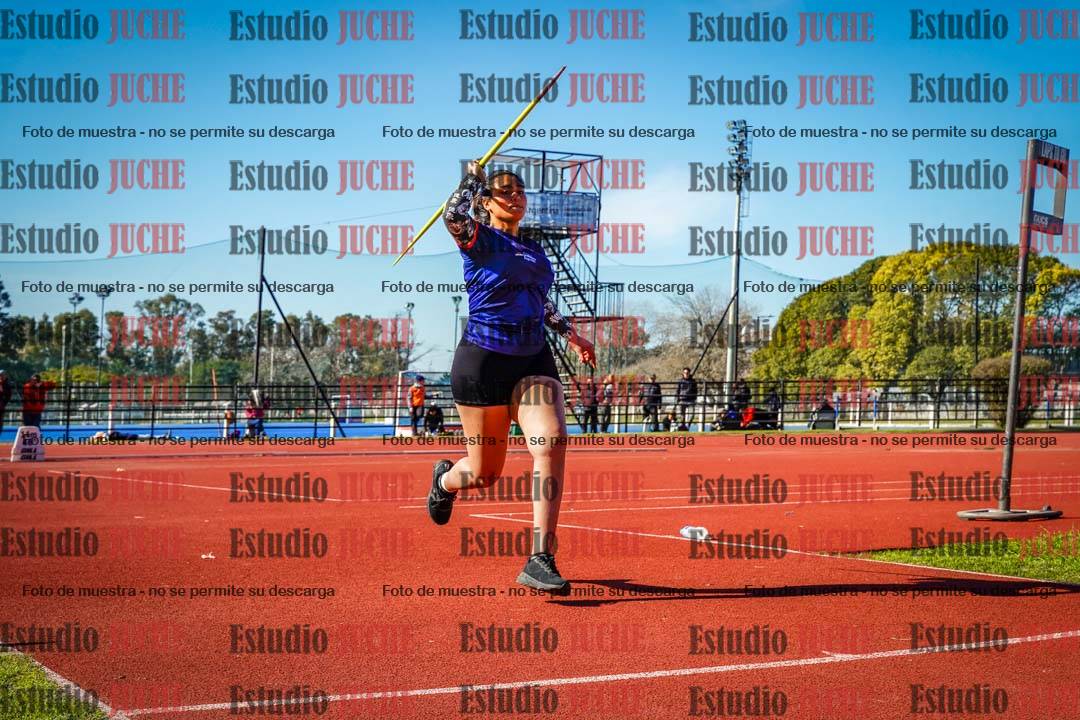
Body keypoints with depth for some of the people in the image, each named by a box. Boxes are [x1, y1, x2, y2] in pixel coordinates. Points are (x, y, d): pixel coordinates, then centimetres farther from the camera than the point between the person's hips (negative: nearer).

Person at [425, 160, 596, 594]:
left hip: (533, 362, 5)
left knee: (552, 445, -20)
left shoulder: (534, 249, 15)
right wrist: (474, 178, -10)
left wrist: (569, 333, 30)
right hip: (483, 362, -5)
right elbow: (454, 215, -27)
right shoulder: (478, 240, -4)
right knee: (484, 474, 6)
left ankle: (541, 561, -21)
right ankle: (444, 479, 46)